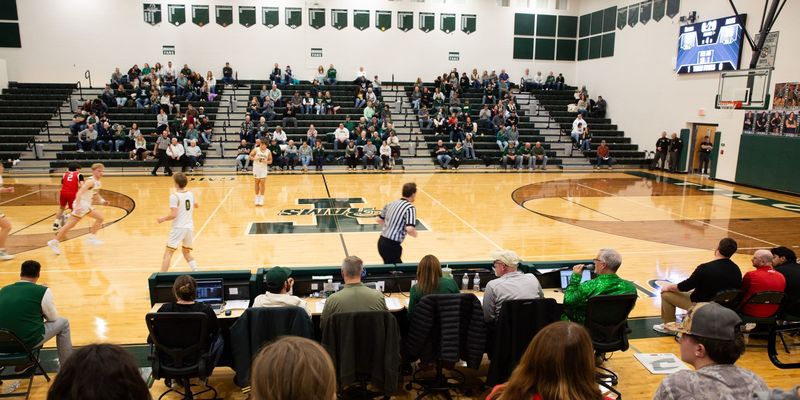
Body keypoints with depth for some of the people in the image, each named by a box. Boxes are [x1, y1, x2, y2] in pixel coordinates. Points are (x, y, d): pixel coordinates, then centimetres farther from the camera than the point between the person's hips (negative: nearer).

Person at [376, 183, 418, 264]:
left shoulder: (392, 203, 10)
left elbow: (379, 219, 18)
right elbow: (409, 229, -24)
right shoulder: (410, 208, -12)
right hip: (392, 245, -8)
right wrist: (415, 234, -3)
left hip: (382, 241, 8)